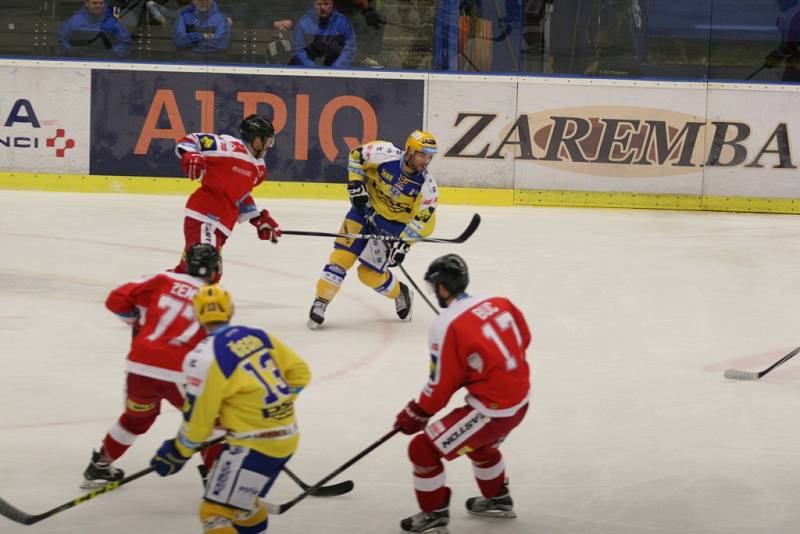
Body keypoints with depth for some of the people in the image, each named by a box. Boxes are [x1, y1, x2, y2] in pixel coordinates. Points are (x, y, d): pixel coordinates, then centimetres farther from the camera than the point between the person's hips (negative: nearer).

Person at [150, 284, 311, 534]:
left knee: (215, 512, -7)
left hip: (254, 445, -8)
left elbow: (198, 418, -12)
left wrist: (176, 454, 2)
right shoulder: (258, 336, 6)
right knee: (239, 497, 30)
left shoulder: (205, 357, -15)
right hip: (286, 436, 8)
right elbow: (299, 372, 13)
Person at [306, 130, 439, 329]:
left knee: (369, 273, -4)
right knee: (342, 255, -11)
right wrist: (356, 185, -12)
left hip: (394, 224, -1)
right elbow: (356, 155, -6)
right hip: (366, 209, 1)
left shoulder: (426, 186, -20)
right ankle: (320, 303, -4)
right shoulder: (386, 155, -22)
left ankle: (400, 294, 23)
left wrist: (403, 243, -25)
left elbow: (424, 220, -17)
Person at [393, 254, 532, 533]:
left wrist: (416, 415, 2)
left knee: (423, 449, 4)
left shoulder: (446, 326, -19)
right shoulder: (500, 303, -1)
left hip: (492, 410, -8)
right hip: (521, 399, 8)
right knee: (478, 444, 36)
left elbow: (441, 385, -13)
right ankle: (498, 500, 52)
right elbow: (523, 339, 14)